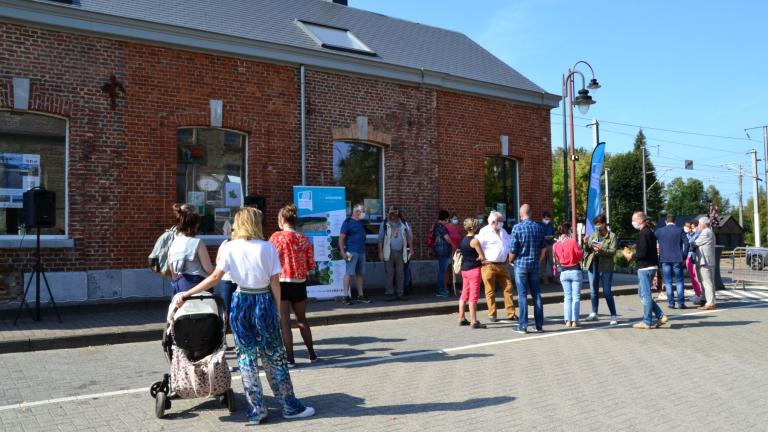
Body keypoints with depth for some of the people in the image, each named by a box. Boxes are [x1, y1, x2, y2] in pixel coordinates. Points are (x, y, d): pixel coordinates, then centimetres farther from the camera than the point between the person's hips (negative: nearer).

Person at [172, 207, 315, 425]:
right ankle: (290, 406, 15)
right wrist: (277, 309, 5)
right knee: (274, 357, 9)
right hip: (264, 302, -1)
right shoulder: (268, 248, -5)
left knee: (247, 358, 10)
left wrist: (187, 294, 0)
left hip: (241, 303, 1)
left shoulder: (231, 248, -3)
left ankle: (256, 409, 14)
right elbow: (275, 283, -5)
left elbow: (215, 278, -7)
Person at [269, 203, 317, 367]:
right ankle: (312, 354, 24)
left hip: (281, 282, -4)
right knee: (302, 320, 19)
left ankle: (290, 358, 1)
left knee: (284, 321, 1)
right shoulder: (304, 239, 2)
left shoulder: (276, 237, -8)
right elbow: (311, 265, 4)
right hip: (299, 283, 4)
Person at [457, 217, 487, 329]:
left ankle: (461, 318, 19)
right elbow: (482, 257, -15)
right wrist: (477, 258, 3)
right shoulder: (474, 241, -15)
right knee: (474, 296, -6)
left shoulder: (463, 240, 10)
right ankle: (474, 321, -5)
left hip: (464, 269, 8)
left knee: (464, 294, 14)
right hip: (474, 269, -8)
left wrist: (473, 259, 5)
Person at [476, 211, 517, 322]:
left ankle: (511, 313, 10)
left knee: (508, 288, 3)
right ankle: (492, 315, 10)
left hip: (502, 265, 6)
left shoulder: (503, 231, 15)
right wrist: (482, 259, -14)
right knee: (490, 291, 1)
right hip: (489, 266, -6)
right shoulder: (484, 232, -7)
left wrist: (507, 260, 12)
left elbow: (508, 246, 21)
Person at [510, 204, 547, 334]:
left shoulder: (517, 228, -11)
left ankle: (523, 326, 1)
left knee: (522, 295, -1)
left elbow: (513, 250, -11)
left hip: (521, 265, -4)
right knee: (536, 294, 9)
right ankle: (539, 324, 13)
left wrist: (511, 260, 7)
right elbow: (544, 248, 9)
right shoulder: (539, 227, 4)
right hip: (534, 265, 4)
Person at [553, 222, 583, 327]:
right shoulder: (572, 242, -14)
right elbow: (580, 256, -7)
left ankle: (568, 320, 5)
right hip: (575, 271, -3)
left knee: (567, 297, 12)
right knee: (576, 297, 4)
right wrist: (581, 250, 11)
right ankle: (574, 321, 2)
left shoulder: (555, 245, -2)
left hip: (563, 272, 3)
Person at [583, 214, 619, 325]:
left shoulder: (612, 236, -4)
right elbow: (588, 250, 10)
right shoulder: (593, 234, 8)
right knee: (593, 291, 13)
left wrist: (601, 250, -29)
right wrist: (586, 244, -11)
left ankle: (613, 316, 2)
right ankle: (594, 314, 25)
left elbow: (613, 251, -14)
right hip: (592, 265, 5)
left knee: (607, 292, -5)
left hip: (606, 267, -5)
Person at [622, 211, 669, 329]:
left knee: (645, 295, -3)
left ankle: (647, 322, 4)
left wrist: (631, 256, -6)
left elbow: (642, 253, -22)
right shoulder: (649, 231, 16)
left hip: (645, 268, -10)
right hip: (651, 266, 10)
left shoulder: (643, 233, -15)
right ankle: (661, 316, 15)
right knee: (642, 293, 16)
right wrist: (633, 254, 13)